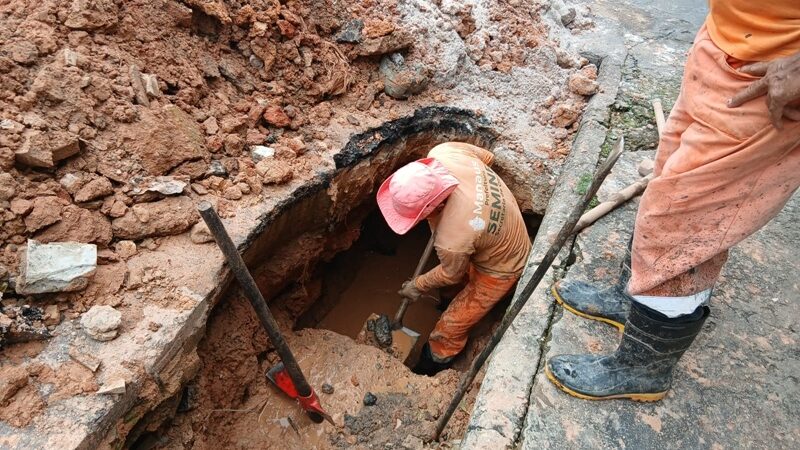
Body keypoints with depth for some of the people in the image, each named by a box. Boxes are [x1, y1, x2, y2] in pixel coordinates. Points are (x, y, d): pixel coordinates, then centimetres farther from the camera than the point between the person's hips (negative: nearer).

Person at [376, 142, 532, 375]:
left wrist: (417, 286, 1)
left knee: (451, 325, 9)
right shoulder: (442, 152, -29)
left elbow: (450, 274, -19)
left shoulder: (452, 239, -44)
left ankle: (435, 362, 36)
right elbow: (486, 156, -6)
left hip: (501, 268, -7)